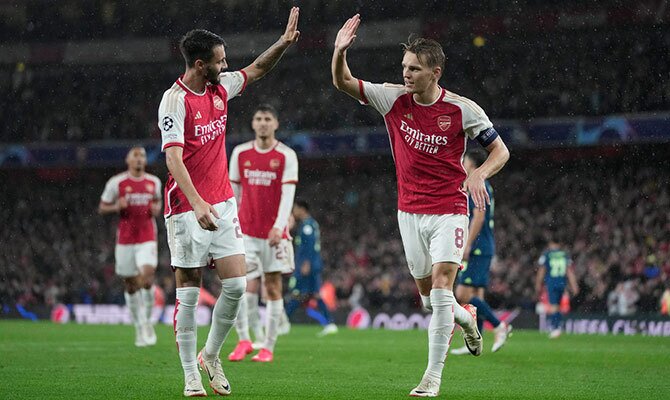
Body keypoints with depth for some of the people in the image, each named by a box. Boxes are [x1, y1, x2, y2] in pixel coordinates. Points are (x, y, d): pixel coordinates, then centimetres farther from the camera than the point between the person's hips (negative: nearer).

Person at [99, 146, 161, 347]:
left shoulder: (154, 182, 7)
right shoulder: (117, 182, -2)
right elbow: (102, 208, 4)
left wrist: (157, 208, 2)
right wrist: (116, 206, -16)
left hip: (147, 239, 1)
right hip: (125, 240, 0)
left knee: (147, 278, -17)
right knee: (131, 285, 5)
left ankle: (147, 321, 1)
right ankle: (139, 326, 19)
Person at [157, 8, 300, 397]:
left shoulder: (220, 88, 7)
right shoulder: (175, 100, -14)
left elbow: (256, 70, 26)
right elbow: (174, 158, -23)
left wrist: (284, 43, 11)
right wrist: (197, 203, -34)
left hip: (223, 203, 6)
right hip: (187, 208, -6)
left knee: (236, 284, -1)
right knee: (189, 292, -1)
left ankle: (211, 355, 19)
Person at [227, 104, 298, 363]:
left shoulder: (286, 156, -1)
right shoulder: (240, 153, 8)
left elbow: (288, 194, -9)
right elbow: (233, 191, 13)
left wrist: (279, 227, -21)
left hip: (274, 234, -1)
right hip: (246, 232, 1)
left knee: (273, 289, 2)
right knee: (244, 288, -12)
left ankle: (268, 347, 8)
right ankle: (243, 339, 2)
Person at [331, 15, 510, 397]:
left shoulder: (462, 109, -10)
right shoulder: (395, 99, -3)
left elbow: (501, 150, -3)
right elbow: (343, 82, -1)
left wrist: (479, 174, -23)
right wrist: (340, 51, -22)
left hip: (449, 211, -4)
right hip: (409, 212, 4)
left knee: (441, 290, -16)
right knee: (428, 296, 10)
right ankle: (465, 316, 44)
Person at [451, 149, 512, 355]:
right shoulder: (485, 186, 20)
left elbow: (478, 217, -19)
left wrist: (467, 246, -20)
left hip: (477, 248, -10)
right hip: (485, 248, 10)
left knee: (463, 294, -13)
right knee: (476, 296, 7)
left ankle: (499, 326, -13)